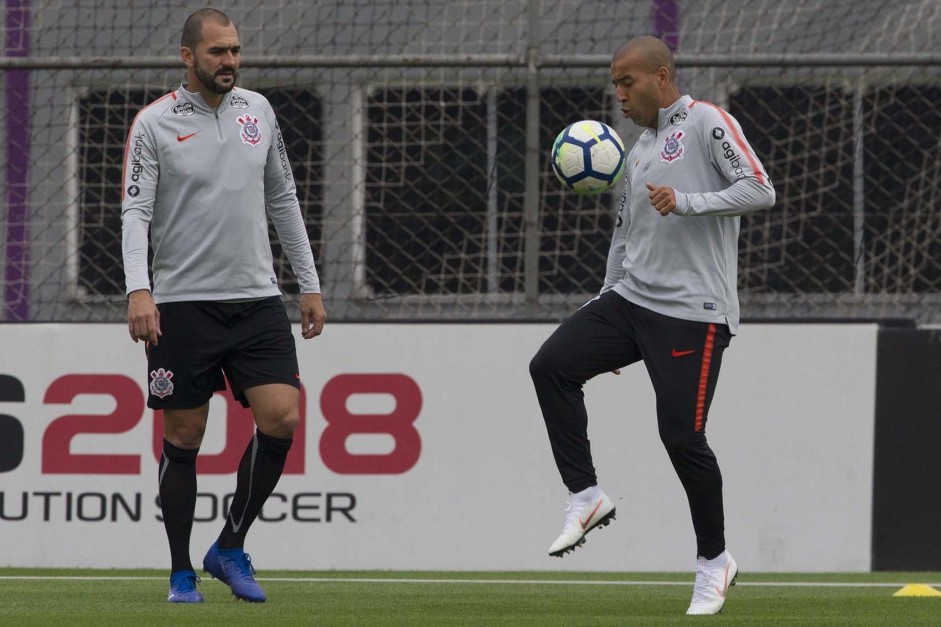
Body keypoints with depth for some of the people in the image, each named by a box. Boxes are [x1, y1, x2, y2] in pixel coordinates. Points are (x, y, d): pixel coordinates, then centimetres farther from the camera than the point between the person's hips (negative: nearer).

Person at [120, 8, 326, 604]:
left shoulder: (258, 112, 10)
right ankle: (182, 573, 12)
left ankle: (231, 548, 6)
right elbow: (136, 212, -9)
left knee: (282, 417, -11)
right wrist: (138, 292, -23)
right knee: (183, 438, 1)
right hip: (183, 304, -3)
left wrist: (310, 283, 15)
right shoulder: (154, 124, -4)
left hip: (257, 298, 4)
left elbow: (283, 200, 18)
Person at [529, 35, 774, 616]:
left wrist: (686, 201, -24)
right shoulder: (639, 149, 20)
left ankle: (715, 562, 8)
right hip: (631, 300, 8)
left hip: (694, 311, -8)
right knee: (552, 366, -10)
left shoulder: (708, 123, -5)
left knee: (682, 436, -9)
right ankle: (587, 497, -2)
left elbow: (760, 191, -14)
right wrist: (607, 311, 23)